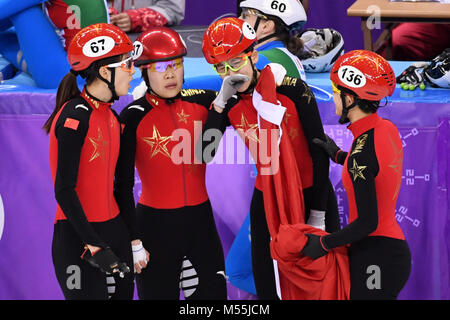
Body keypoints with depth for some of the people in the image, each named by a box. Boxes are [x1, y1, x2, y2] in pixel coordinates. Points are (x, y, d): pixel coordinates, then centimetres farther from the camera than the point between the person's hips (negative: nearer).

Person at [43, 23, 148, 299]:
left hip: (114, 228, 8)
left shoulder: (110, 116, 10)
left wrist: (134, 240, 15)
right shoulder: (76, 116, -16)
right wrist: (95, 246, -21)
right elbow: (64, 191, -19)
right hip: (78, 236, -8)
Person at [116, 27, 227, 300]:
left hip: (200, 220, 4)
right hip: (155, 225, -4)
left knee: (212, 293, 5)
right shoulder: (134, 117, -9)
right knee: (159, 294, 4)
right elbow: (123, 184, -7)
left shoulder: (202, 101, 1)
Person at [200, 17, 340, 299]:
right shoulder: (228, 104, -4)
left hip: (311, 194, -3)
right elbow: (204, 154, -14)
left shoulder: (292, 90, -16)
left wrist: (318, 213, -11)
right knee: (267, 286, 6)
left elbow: (319, 151, -11)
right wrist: (220, 104, -21)